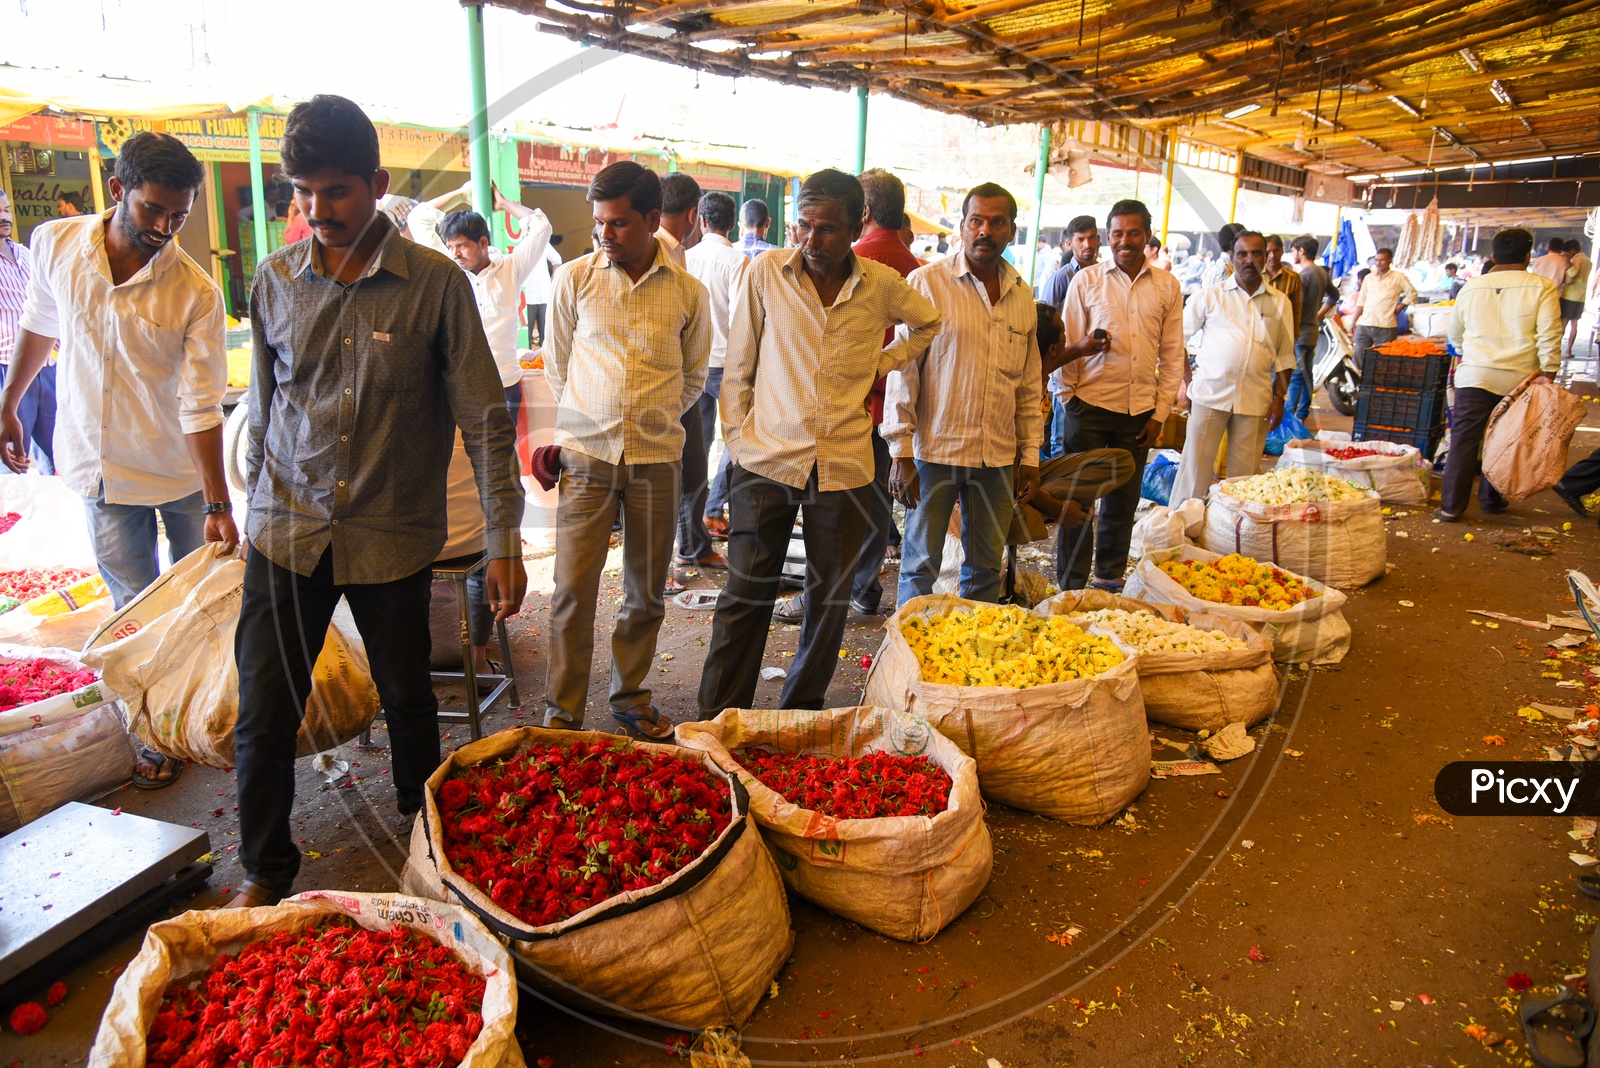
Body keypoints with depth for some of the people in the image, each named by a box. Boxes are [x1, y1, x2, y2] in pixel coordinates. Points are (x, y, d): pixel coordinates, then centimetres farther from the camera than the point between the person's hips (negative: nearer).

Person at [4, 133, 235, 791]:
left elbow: (200, 405, -17)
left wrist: (218, 505, -23)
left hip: (183, 469, -2)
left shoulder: (196, 292, -17)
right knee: (138, 609, 7)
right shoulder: (55, 245, -7)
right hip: (102, 465, 2)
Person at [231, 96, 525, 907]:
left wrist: (504, 541, -11)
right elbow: (263, 405, 13)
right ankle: (264, 870, 26)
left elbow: (482, 417, -7)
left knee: (408, 701, 14)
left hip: (394, 535, -2)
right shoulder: (275, 279, 1)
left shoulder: (435, 284, -8)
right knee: (264, 716, 4)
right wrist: (255, 505, 17)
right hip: (288, 530, 2)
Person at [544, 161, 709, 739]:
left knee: (646, 592, 9)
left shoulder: (688, 292, 3)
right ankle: (562, 712, 11)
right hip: (586, 454, -1)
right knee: (573, 590, -3)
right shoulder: (573, 278, 2)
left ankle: (631, 697, 27)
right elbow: (556, 366, 13)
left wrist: (652, 420, 12)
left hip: (657, 458, 1)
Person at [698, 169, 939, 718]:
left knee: (830, 600, 11)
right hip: (766, 460, -1)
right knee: (745, 597, 1)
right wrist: (738, 438, 2)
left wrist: (883, 363, 10)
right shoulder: (766, 273, -2)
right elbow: (738, 366, 5)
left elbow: (930, 322, 23)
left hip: (845, 466, 2)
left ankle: (803, 710, 28)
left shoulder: (883, 285, 1)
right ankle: (718, 720, 12)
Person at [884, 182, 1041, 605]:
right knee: (921, 564, 3)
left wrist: (1031, 454, 13)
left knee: (987, 567, 11)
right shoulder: (926, 282, -4)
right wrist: (901, 454, -10)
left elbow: (1029, 384, 16)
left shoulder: (1023, 296, 11)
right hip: (934, 450, -4)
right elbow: (903, 371, -6)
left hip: (998, 457, 4)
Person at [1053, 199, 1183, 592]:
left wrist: (1160, 413, 4)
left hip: (1139, 409, 2)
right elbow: (1068, 345, 3)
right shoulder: (1086, 280, 1)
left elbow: (1172, 356, 9)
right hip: (1090, 404, -2)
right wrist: (1068, 398, -3)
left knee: (1123, 501, 11)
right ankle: (1073, 585, 11)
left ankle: (1110, 577, 26)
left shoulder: (1167, 286, 7)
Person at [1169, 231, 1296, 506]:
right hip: (1210, 393, -2)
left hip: (1255, 399, 2)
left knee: (1245, 473, 5)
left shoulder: (1280, 303, 10)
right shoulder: (1211, 295, 4)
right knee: (1196, 465, -3)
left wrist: (1279, 398, 6)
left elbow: (1284, 356, 14)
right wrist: (1189, 381, -1)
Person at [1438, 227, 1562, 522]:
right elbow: (1549, 337, -9)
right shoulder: (1542, 288, -3)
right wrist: (1548, 375, -4)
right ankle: (1491, 500, 24)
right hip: (1518, 380, -1)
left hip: (1474, 376, 1)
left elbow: (1455, 335, 19)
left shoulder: (1471, 288, 6)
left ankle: (1451, 506, -1)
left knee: (1464, 442, 2)